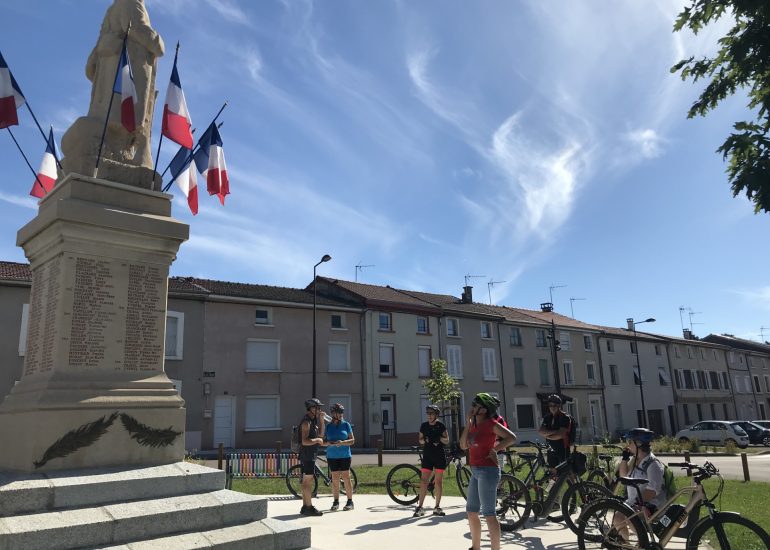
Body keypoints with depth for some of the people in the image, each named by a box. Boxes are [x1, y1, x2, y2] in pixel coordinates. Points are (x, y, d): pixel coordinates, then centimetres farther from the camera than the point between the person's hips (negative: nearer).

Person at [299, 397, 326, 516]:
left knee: (306, 481, 13)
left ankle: (305, 507, 19)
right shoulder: (306, 422, -17)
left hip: (310, 455, 10)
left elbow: (321, 434, 17)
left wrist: (321, 420, 8)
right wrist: (317, 440, -13)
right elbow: (305, 441, -26)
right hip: (307, 455, -10)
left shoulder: (312, 421, 14)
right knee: (307, 481, -5)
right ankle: (309, 507, -1)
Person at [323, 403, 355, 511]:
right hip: (332, 456, 2)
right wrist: (329, 443, -13)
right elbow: (323, 442, 8)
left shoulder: (346, 425, 1)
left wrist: (342, 442, -17)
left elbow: (352, 440, 0)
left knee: (346, 478, -1)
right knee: (335, 479, 3)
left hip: (344, 455, -2)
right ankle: (336, 501, 13)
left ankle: (350, 501, 8)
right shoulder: (328, 426, 6)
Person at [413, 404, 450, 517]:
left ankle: (437, 507, 14)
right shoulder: (424, 426, 6)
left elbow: (447, 441, 1)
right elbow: (420, 440, 13)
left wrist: (439, 438, -18)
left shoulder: (441, 425, 0)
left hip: (440, 456, -1)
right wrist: (425, 440, -9)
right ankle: (420, 507, 0)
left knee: (438, 481, 4)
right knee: (424, 481, -4)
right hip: (427, 455, 1)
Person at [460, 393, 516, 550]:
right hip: (475, 471, 9)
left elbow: (511, 437, -19)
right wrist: (468, 423, 1)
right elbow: (463, 445, 6)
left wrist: (494, 449, -13)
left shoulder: (490, 423, -11)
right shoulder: (474, 424, 12)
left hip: (487, 471, -9)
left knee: (489, 514, -5)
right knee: (471, 512, 16)